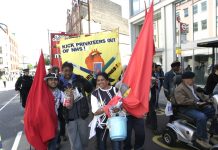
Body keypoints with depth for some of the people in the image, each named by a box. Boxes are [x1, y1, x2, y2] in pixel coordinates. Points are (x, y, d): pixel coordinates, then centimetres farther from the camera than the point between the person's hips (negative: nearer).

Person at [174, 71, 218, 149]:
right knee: (201, 117, -32)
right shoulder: (180, 89, -12)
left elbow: (201, 94, 21)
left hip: (199, 107, 9)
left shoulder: (193, 86, 18)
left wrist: (208, 99, 1)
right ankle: (201, 138, -15)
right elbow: (182, 101, -24)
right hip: (187, 109, -9)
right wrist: (196, 102, -27)